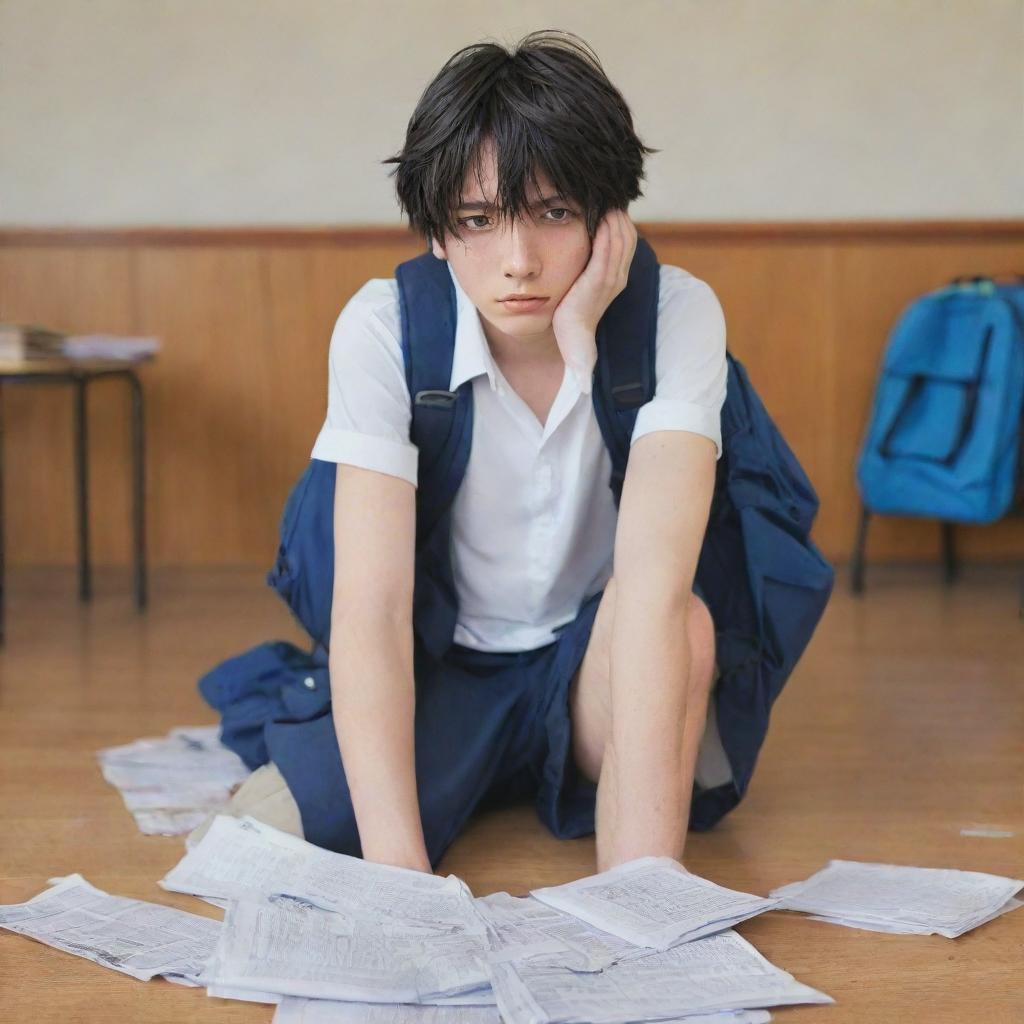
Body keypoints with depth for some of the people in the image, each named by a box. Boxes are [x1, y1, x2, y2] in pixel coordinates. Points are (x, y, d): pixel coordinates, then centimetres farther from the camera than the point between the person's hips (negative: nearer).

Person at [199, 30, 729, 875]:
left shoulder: (676, 315, -19)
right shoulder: (384, 328, -18)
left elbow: (655, 584, -34)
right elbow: (370, 607, -27)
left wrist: (640, 878, -44)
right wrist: (400, 871, -39)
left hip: (600, 667, -2)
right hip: (446, 668, 2)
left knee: (683, 621, -36)